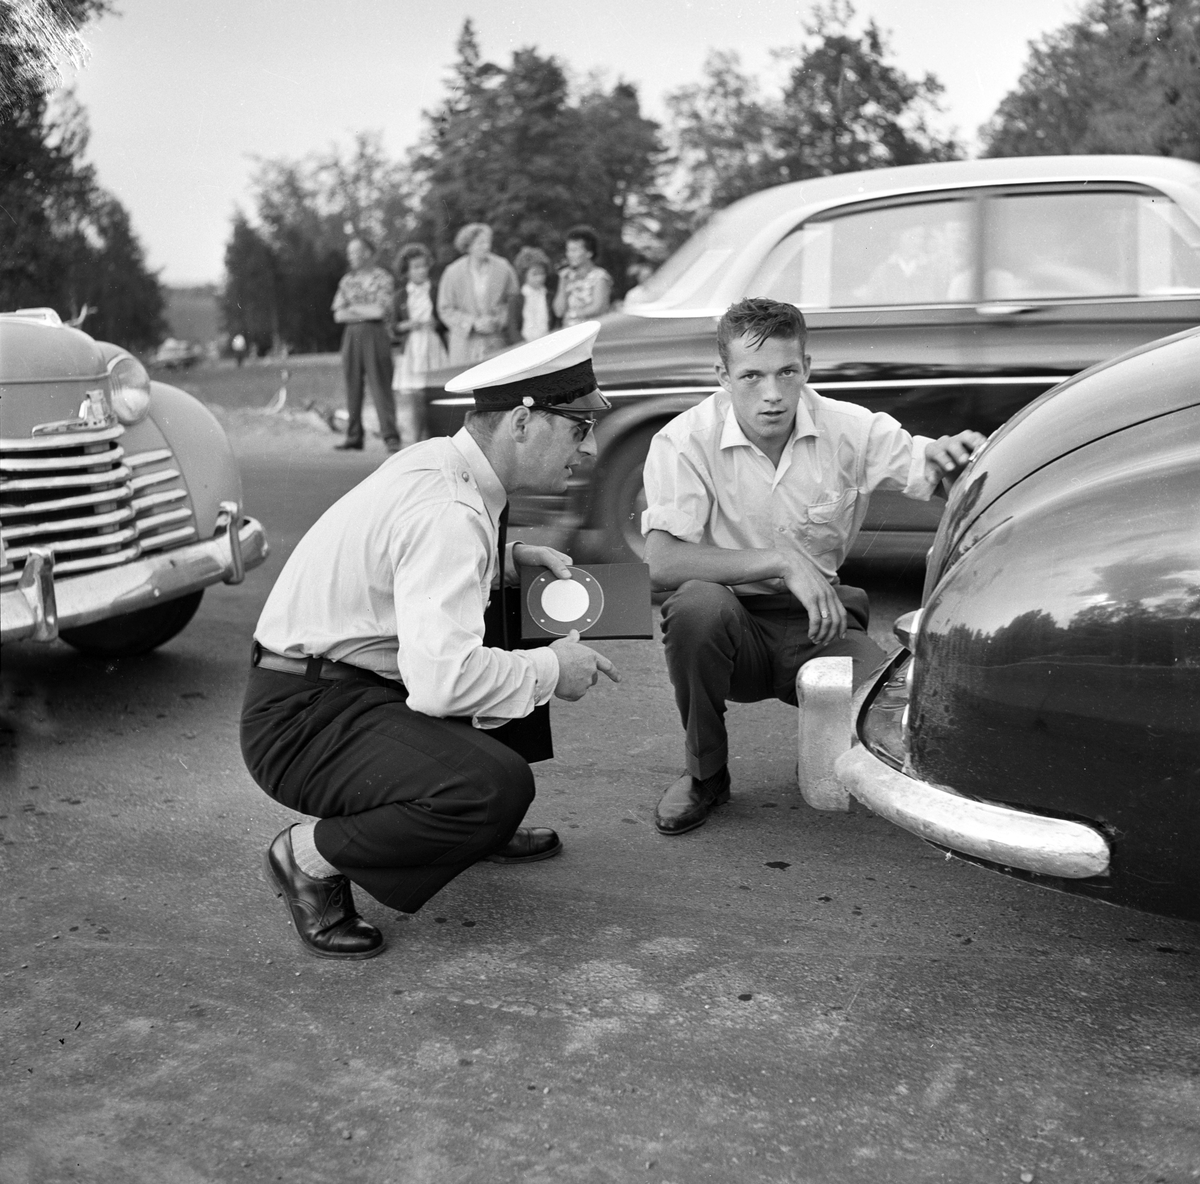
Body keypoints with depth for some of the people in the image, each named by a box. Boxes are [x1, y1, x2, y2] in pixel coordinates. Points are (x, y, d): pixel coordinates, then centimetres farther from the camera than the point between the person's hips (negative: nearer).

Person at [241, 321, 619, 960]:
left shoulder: (436, 459, 4)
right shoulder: (447, 513, -25)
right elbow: (442, 680, -33)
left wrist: (511, 557, 9)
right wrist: (551, 671, -16)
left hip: (362, 681, 10)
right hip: (302, 721, -10)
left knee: (515, 618, 16)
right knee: (498, 787, -29)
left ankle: (480, 826, 21)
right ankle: (312, 855, -6)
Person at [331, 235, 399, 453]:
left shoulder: (382, 278, 0)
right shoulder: (346, 281, 15)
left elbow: (381, 310, -11)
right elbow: (338, 315, 9)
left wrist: (353, 309, -1)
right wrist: (366, 312, -5)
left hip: (375, 336, -5)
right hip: (351, 337, 5)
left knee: (380, 386, -9)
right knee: (353, 387, 3)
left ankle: (391, 437, -9)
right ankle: (354, 437, 8)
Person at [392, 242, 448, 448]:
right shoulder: (401, 296, 12)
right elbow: (393, 327, 12)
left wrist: (436, 323, -10)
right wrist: (406, 325, -7)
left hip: (435, 348, -1)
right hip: (410, 352, 1)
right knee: (408, 396, -7)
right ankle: (410, 444, -3)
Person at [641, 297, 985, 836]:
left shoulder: (847, 428, -6)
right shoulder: (685, 441, -14)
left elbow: (933, 473, -3)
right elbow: (663, 563, -25)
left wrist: (947, 453, -29)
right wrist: (782, 560, -31)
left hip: (820, 623, 2)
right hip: (732, 621, -1)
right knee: (696, 603, -37)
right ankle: (704, 775, -8)